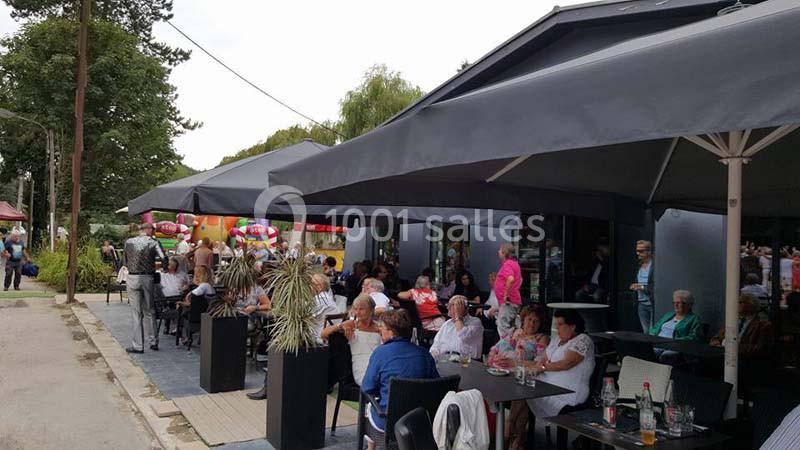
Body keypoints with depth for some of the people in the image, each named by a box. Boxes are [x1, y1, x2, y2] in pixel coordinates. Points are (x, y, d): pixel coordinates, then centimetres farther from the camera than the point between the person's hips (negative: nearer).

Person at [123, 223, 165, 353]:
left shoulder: (129, 242, 3)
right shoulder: (153, 242, -3)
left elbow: (126, 262, 9)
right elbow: (164, 258, -12)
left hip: (133, 278, 0)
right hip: (148, 278, 0)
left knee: (137, 313, 5)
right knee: (149, 311, 14)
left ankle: (138, 345, 8)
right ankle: (153, 342, 19)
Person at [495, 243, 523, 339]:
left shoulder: (507, 264, -15)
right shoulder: (514, 263, 18)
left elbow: (510, 279, -33)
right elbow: (520, 280, 31)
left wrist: (506, 294, -24)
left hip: (508, 301, -11)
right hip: (515, 301, 11)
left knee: (503, 327, -10)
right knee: (511, 326, 16)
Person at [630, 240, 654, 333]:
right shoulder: (639, 265, 12)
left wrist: (642, 287, -18)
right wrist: (634, 286, 4)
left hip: (652, 303, -7)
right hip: (641, 303, 7)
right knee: (645, 332, 12)